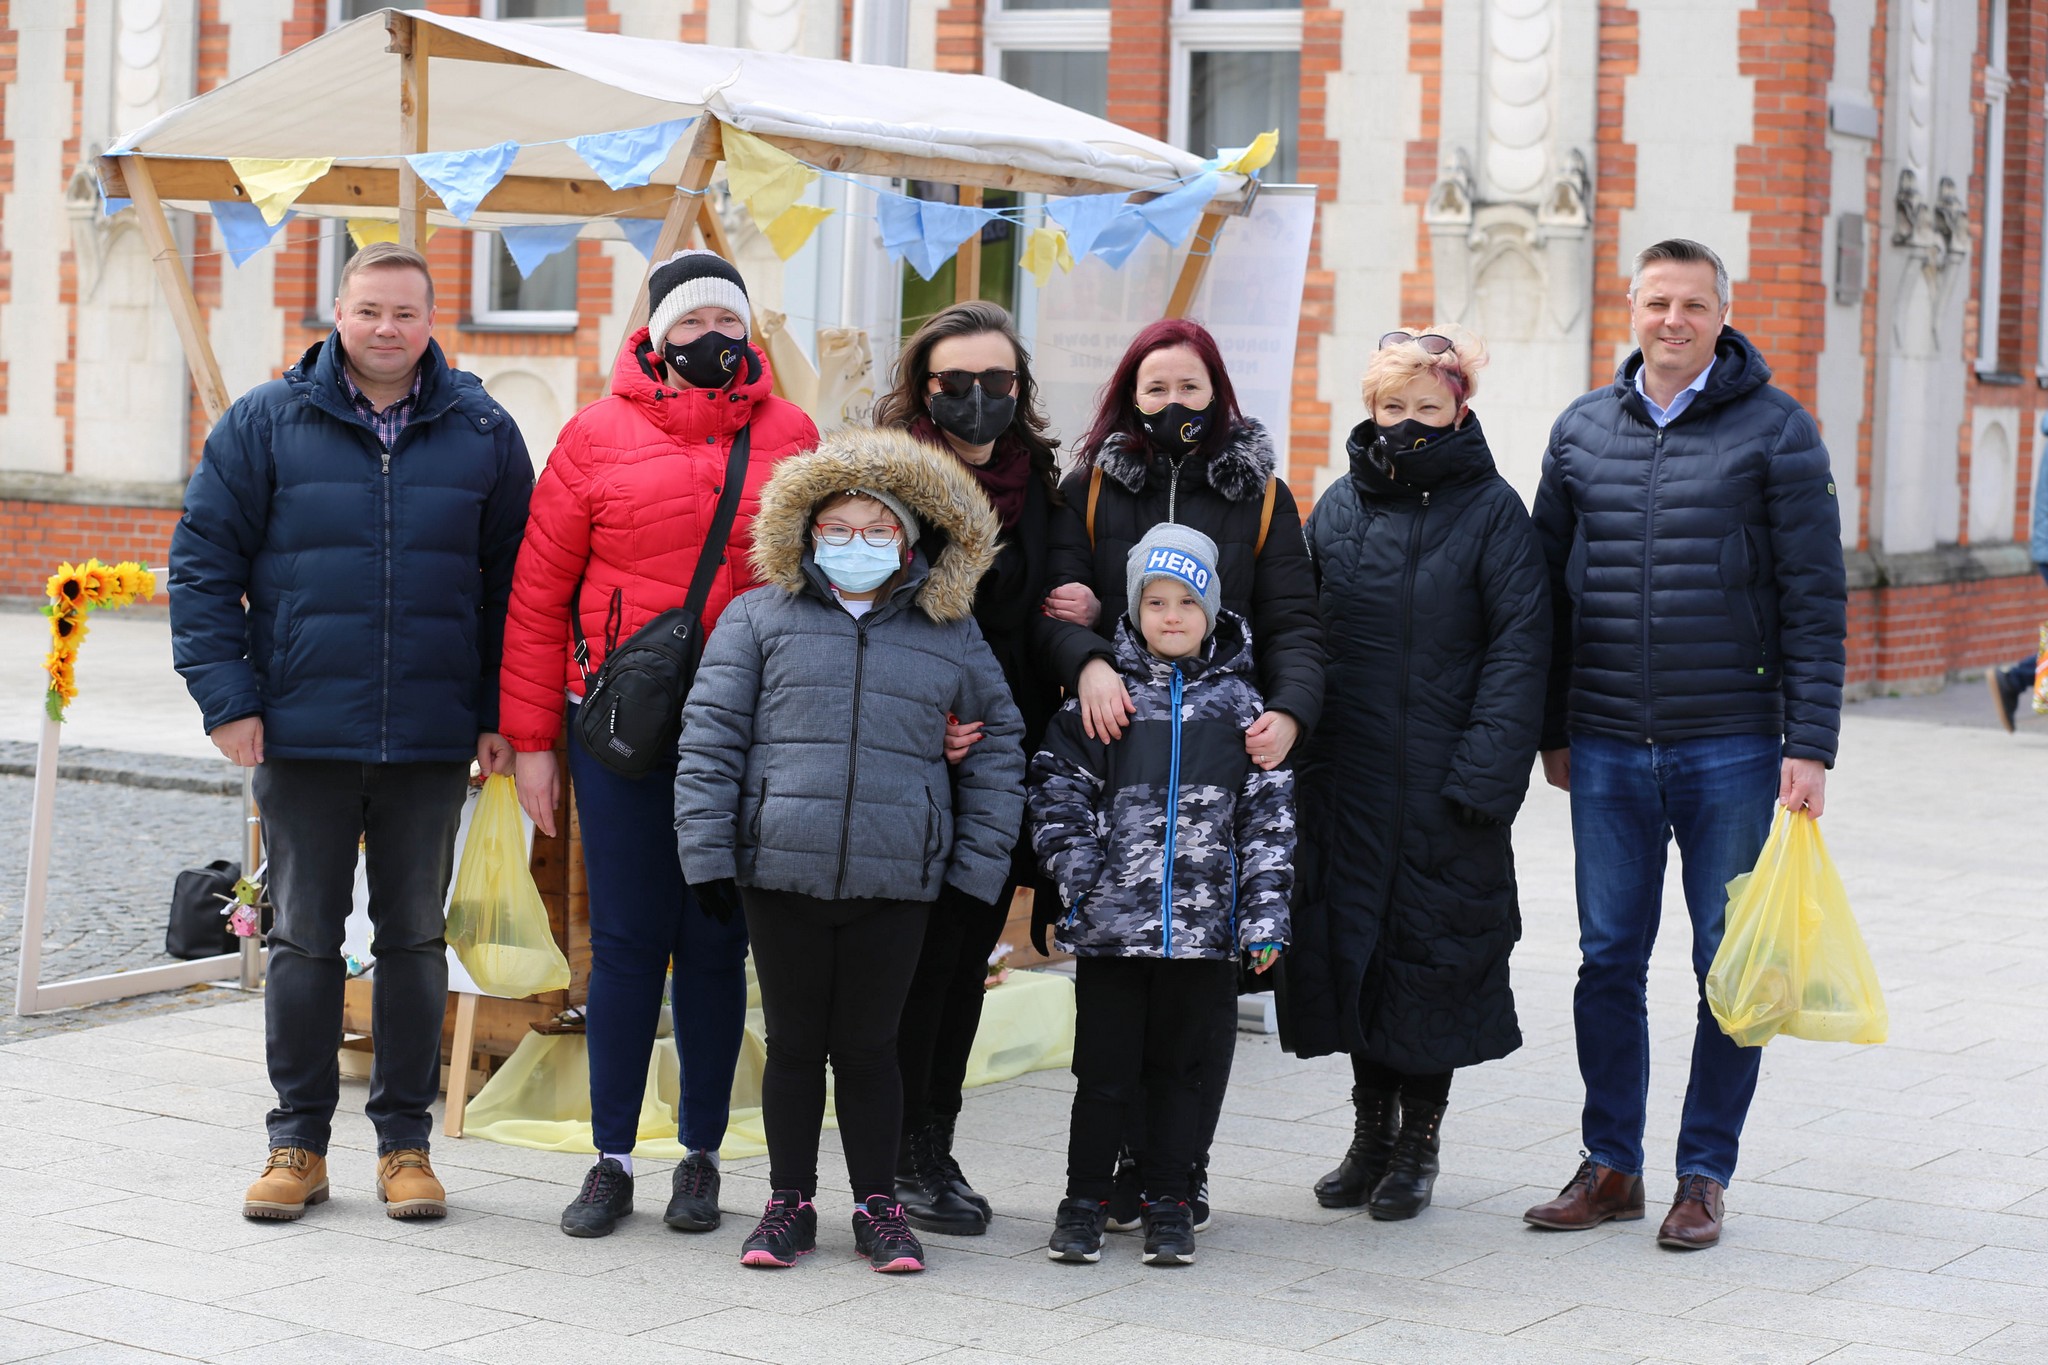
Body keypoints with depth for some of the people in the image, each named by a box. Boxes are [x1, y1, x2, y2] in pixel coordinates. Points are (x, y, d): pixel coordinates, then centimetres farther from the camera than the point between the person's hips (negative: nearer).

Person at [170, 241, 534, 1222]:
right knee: (303, 938, 6)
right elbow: (202, 561, 2)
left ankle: (405, 1140, 18)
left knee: (415, 937, 8)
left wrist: (500, 715, 3)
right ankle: (298, 1142, 16)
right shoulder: (265, 425, 1)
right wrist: (227, 696, -6)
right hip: (301, 733, -1)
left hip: (432, 741, 1)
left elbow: (513, 584, 9)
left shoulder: (484, 434, 5)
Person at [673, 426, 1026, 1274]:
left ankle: (879, 1208, 19)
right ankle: (790, 1203, 21)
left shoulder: (951, 639, 8)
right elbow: (711, 735, 3)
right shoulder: (759, 619, 4)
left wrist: (978, 867, 7)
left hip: (896, 883, 0)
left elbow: (998, 743, 14)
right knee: (794, 1042, 8)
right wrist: (707, 851, -4)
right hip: (780, 872, 0)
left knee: (868, 1045, 7)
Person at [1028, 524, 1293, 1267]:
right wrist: (1076, 871, -8)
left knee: (1179, 1067, 10)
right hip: (1111, 922, -1)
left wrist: (1265, 914, 0)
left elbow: (1268, 813, 5)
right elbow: (1058, 786, 4)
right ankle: (1085, 1199, 17)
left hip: (1201, 924, 1)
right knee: (1104, 1067, 5)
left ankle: (1170, 1203, 20)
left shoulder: (1238, 703, 4)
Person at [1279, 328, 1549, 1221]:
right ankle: (1372, 1130, 22)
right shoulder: (1338, 508, 10)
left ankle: (1419, 1140, 16)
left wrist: (1485, 773, -15)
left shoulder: (1491, 511, -3)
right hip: (1345, 775, 4)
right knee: (1350, 942, 8)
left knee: (1435, 954, 2)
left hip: (1443, 780, -4)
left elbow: (1519, 650, -7)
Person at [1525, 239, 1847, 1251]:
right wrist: (1552, 731, 11)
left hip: (1731, 748, -3)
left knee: (1729, 970, 4)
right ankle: (1610, 1166, 18)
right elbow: (1549, 588, 14)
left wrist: (1810, 743, -9)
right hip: (1607, 749, 3)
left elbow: (1814, 598, -4)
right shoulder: (1581, 430, 9)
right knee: (1608, 960, 7)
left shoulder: (1775, 429, -1)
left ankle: (1703, 1176, 14)